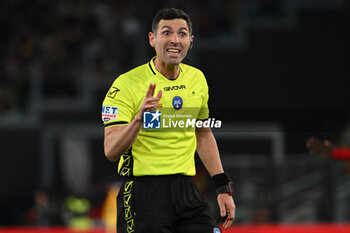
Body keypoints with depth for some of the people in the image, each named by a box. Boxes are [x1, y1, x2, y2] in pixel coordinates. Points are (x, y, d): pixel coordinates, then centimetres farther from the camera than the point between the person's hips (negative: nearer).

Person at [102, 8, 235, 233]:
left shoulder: (196, 79, 10)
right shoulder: (127, 84, -9)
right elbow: (111, 151, -16)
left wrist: (223, 187, 18)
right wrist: (139, 118, -32)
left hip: (186, 190, 5)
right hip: (142, 194, -5)